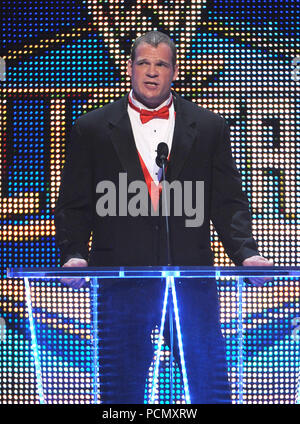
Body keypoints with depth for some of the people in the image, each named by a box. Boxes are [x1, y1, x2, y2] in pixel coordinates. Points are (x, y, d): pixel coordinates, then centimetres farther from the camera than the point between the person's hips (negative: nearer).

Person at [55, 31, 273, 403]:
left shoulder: (209, 128, 11)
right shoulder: (92, 129, 8)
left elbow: (229, 202, 8)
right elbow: (73, 205, 7)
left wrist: (246, 254, -7)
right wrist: (74, 254, -9)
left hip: (192, 276, 1)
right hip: (121, 278, 0)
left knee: (211, 387, -2)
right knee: (121, 388, 2)